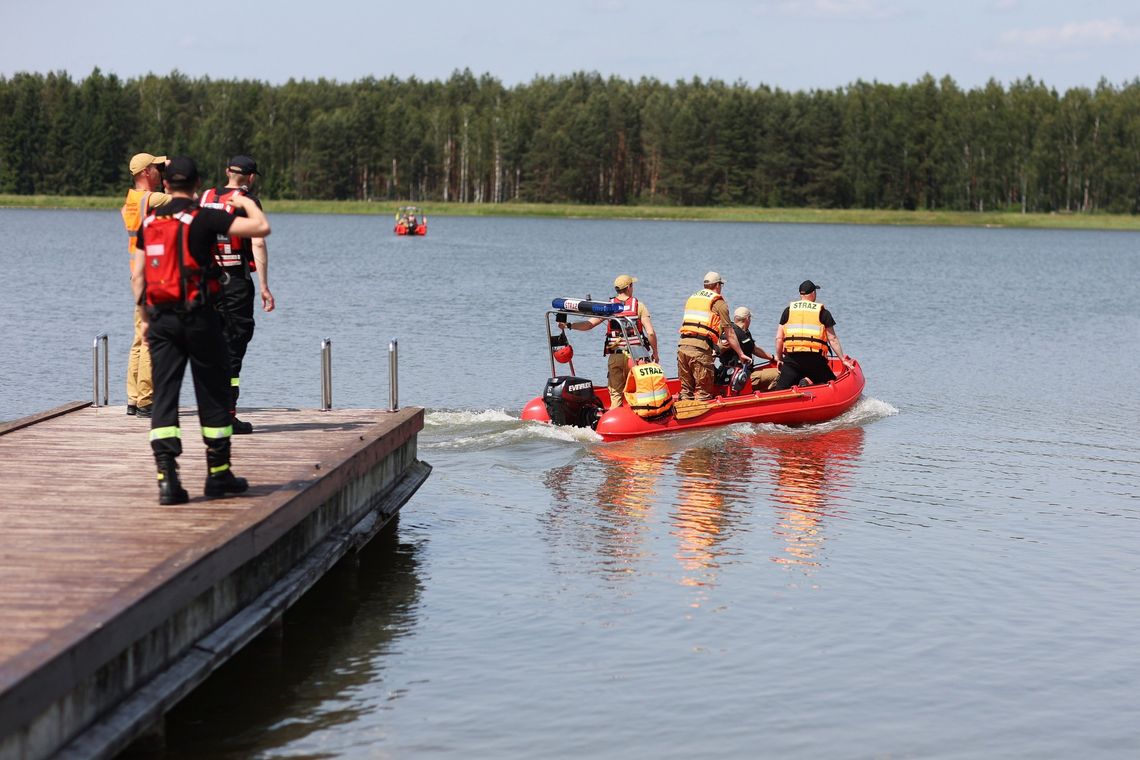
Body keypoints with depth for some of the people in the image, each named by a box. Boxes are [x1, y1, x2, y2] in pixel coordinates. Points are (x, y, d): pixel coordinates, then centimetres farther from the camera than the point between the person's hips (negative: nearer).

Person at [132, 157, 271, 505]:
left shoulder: (149, 222, 8)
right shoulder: (204, 219, -7)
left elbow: (138, 277, 11)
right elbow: (261, 228, -12)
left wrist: (144, 318, 19)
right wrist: (244, 201, 7)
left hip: (160, 317, 4)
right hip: (198, 316, -4)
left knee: (164, 396, 3)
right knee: (213, 395, 9)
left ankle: (167, 478, -8)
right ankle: (218, 474, 17)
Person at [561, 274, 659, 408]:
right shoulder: (638, 305, -2)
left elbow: (589, 324, -7)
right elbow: (650, 332, -6)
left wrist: (568, 325, -1)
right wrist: (655, 352, 6)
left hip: (614, 356, 1)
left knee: (615, 392, 7)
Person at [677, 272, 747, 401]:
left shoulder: (691, 298, 23)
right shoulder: (719, 302, 4)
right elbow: (729, 332, 2)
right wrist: (741, 354, 10)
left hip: (683, 345, 6)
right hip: (701, 348, -6)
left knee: (686, 389, 13)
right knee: (703, 392, -1)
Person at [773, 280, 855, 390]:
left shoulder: (788, 311, 14)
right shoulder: (823, 312, 9)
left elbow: (779, 338, 11)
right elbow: (833, 339, 6)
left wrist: (779, 358, 23)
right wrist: (843, 359, 14)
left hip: (791, 358, 2)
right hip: (815, 359, -2)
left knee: (781, 389, 4)